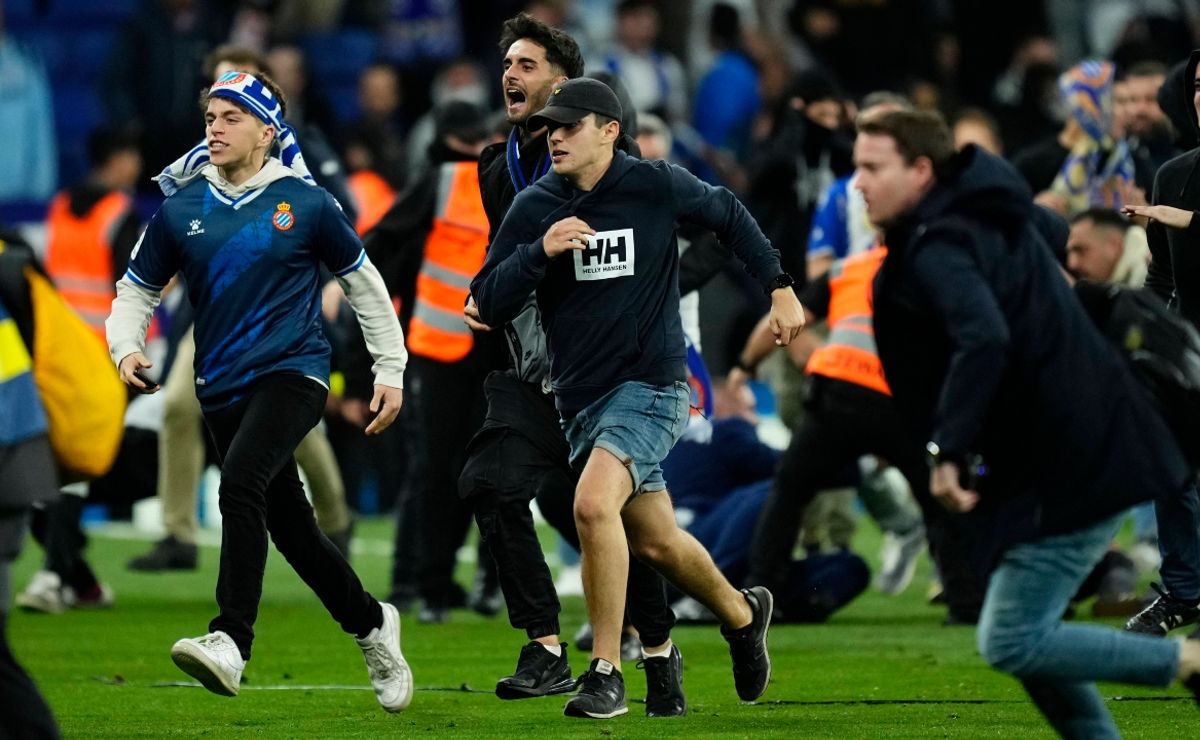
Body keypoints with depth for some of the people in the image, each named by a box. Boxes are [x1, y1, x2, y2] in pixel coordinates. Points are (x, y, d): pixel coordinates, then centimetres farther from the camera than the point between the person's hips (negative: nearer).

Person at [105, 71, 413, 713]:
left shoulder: (304, 203, -2)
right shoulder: (181, 209, 5)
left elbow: (363, 284, 10)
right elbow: (136, 290, 14)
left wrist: (390, 371, 10)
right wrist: (126, 348, -6)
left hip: (293, 370, -5)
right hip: (222, 387, 5)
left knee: (242, 482, -28)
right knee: (288, 525, 11)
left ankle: (231, 644, -35)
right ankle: (371, 625, 34)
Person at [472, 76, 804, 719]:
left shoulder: (656, 187, -7)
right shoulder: (533, 208, -1)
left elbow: (727, 215, 12)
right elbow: (488, 304, -4)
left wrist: (780, 288, 14)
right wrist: (540, 252, -19)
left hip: (650, 385, -5)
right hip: (580, 395, 5)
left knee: (594, 504, -26)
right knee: (656, 541, 13)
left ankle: (606, 672, -18)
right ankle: (742, 614, 42)